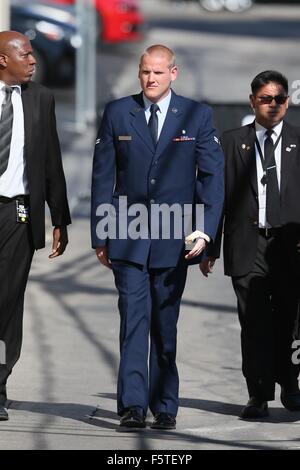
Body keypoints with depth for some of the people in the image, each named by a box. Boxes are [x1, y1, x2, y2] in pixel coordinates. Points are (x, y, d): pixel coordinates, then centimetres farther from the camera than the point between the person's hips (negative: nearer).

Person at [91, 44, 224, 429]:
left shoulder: (197, 116, 4)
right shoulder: (117, 113, 6)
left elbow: (213, 176, 1)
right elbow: (102, 177, 8)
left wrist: (205, 230, -10)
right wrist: (100, 235, 4)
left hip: (174, 238, 0)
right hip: (128, 238, 0)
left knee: (166, 325, 6)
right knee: (134, 321, -10)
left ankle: (164, 407, 13)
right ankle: (133, 405, -14)